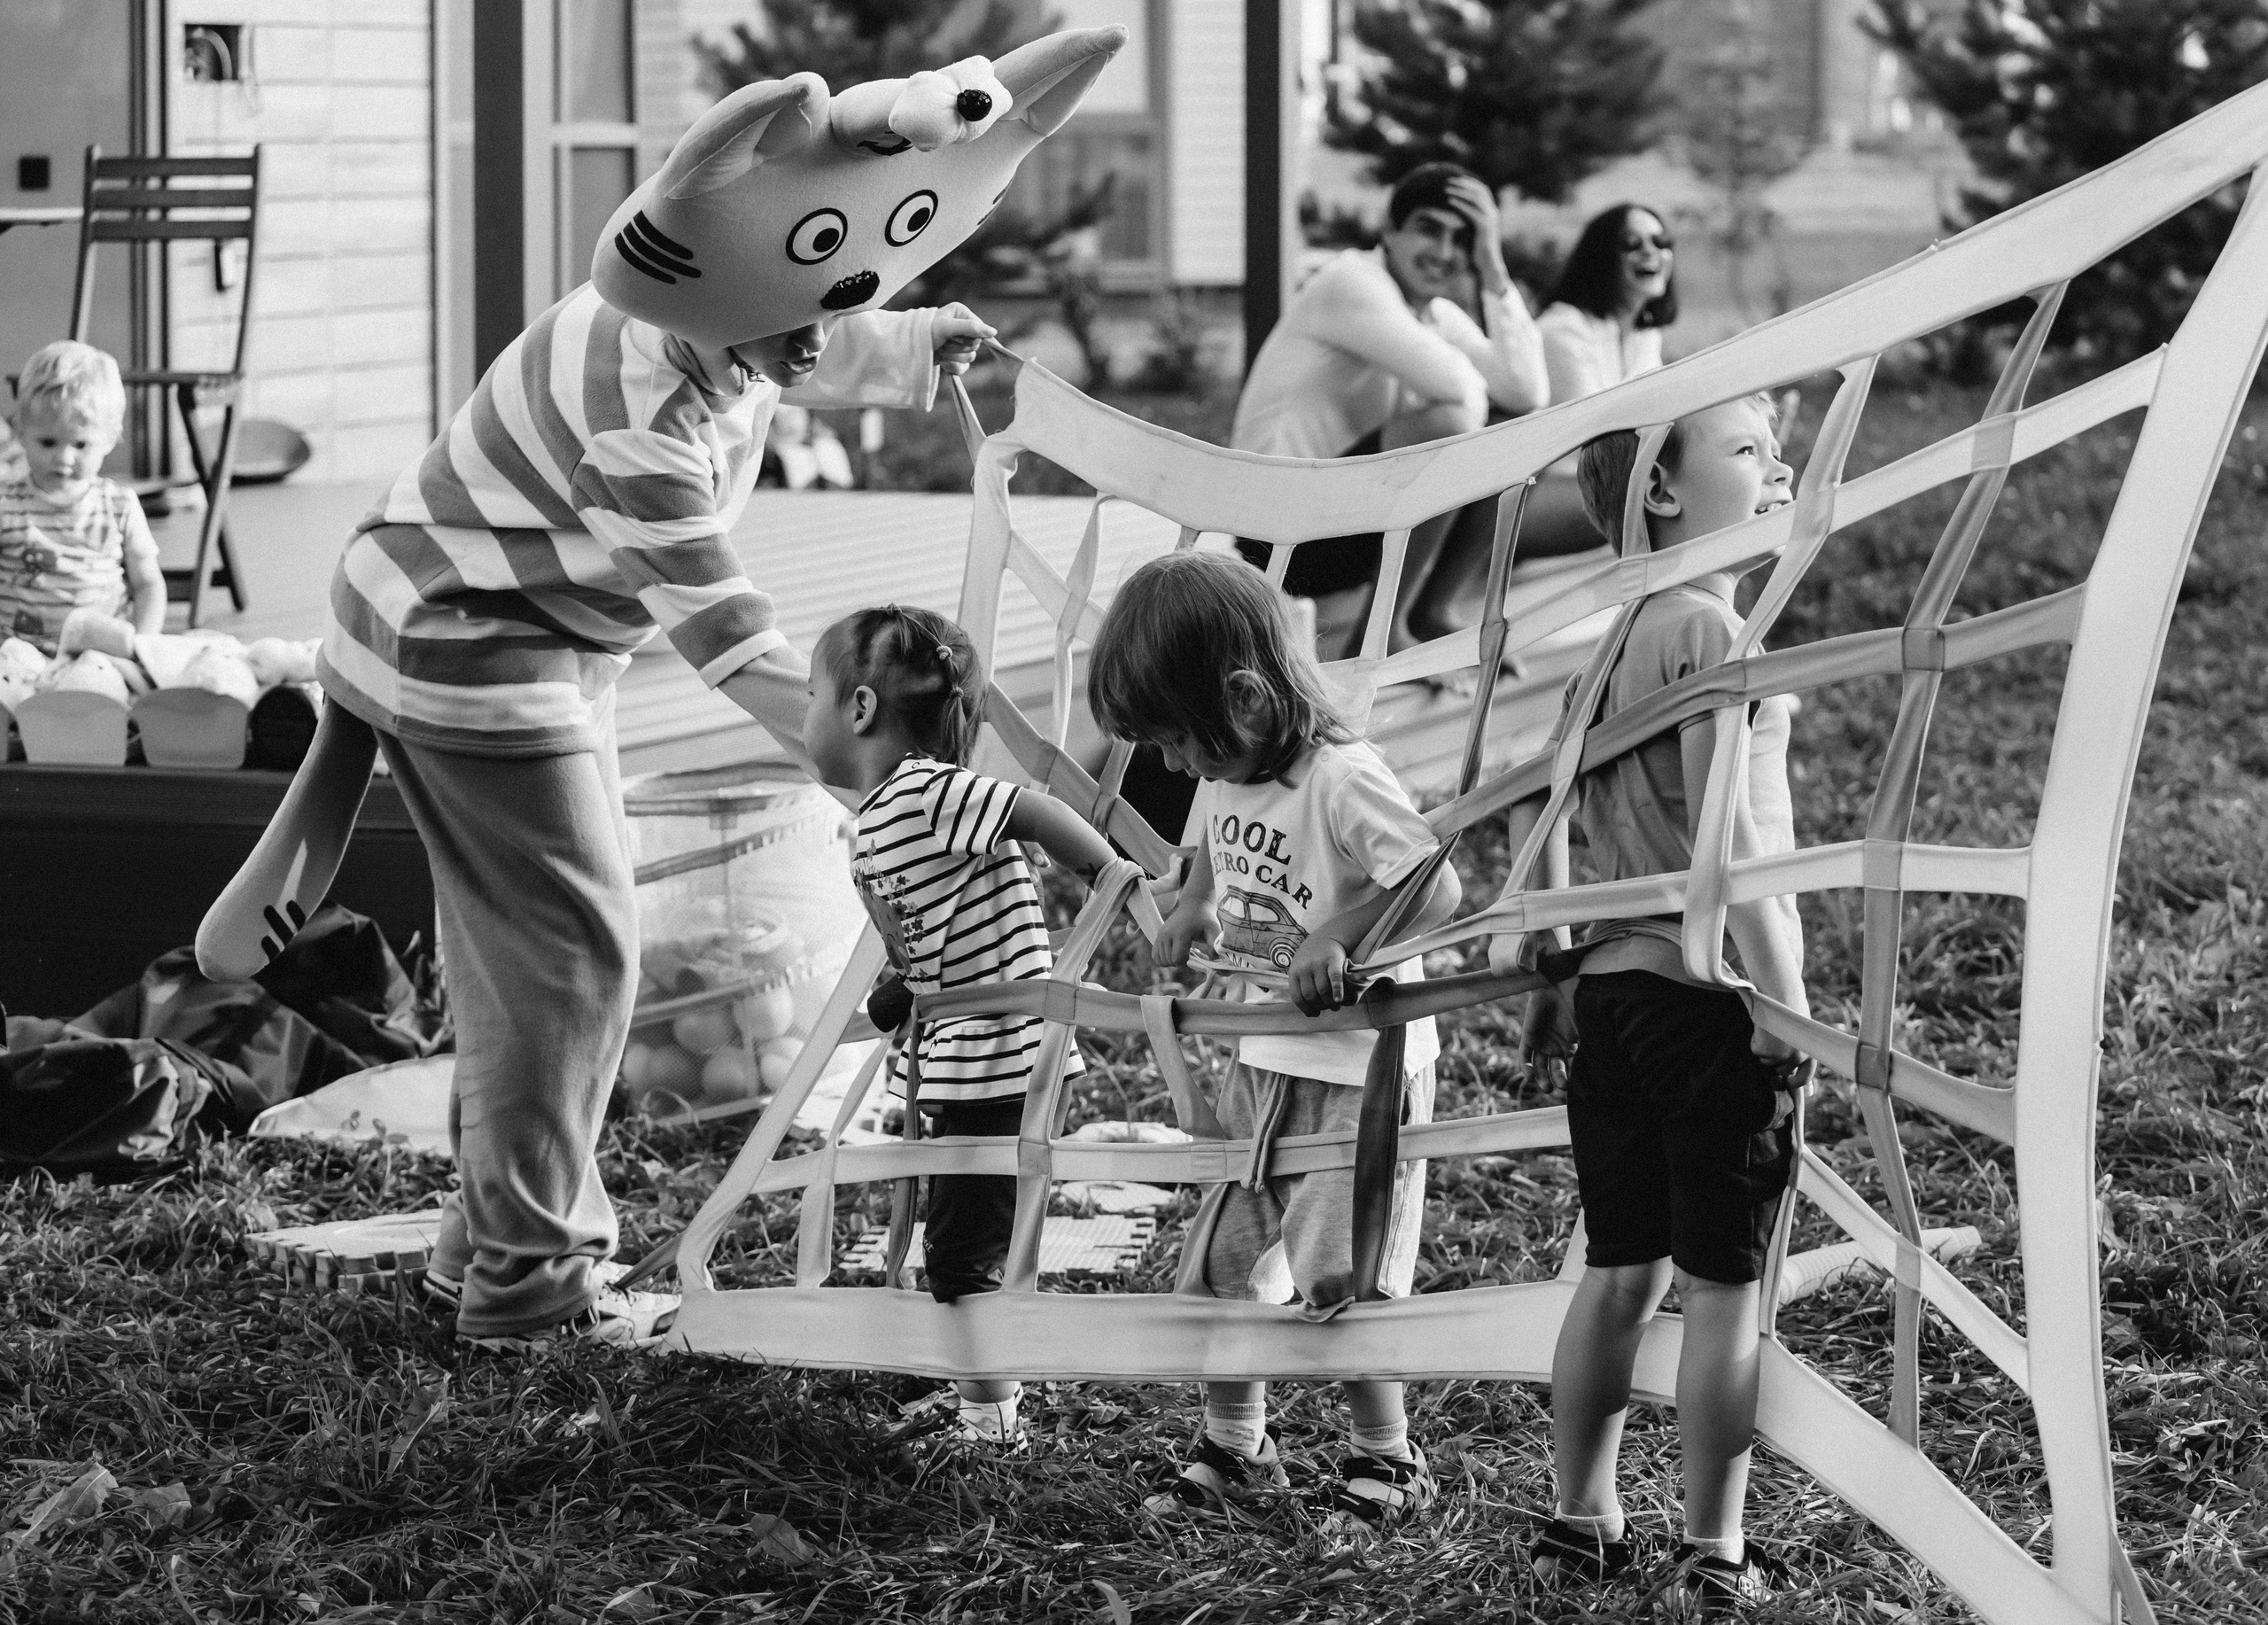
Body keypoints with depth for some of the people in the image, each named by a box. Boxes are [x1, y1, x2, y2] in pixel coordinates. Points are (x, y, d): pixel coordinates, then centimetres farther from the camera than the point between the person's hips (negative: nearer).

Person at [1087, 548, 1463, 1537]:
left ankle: (1386, 1460, 13)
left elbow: (1437, 889, -25)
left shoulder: (1343, 780, -23)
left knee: (1335, 1280, -4)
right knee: (1224, 1259, 11)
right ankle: (1233, 1446, 26)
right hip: (1264, 1059, 8)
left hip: (1361, 1068, -8)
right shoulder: (1223, 779, 2)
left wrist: (1338, 934, -32)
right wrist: (1195, 907, 7)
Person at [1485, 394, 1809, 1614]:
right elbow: (1724, 831, -20)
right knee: (1724, 1284, 2)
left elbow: (1543, 786, 17)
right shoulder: (1709, 627, -15)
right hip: (1714, 995, -8)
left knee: (1620, 1270, 15)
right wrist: (1786, 997, -18)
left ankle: (1581, 1523, 22)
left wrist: (1532, 916, 25)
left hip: (1612, 983, 8)